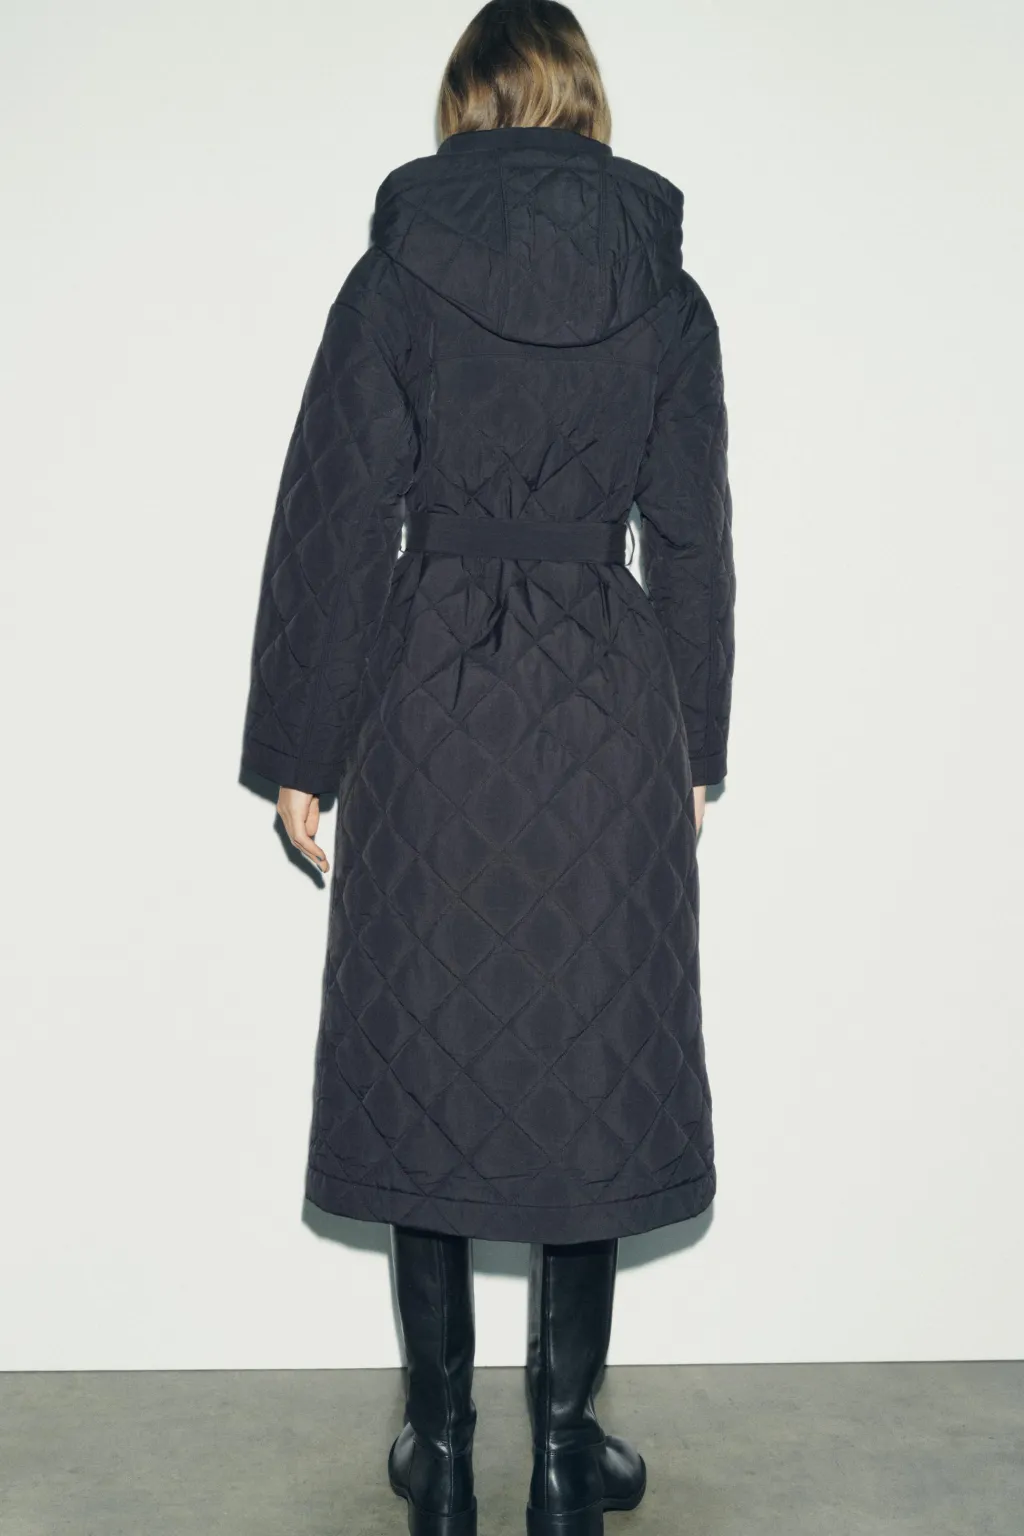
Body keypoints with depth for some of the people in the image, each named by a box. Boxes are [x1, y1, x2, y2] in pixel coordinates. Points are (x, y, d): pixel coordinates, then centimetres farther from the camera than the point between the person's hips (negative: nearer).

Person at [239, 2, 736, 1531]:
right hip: (610, 710, 1)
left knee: (431, 1056, 9)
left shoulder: (395, 276, -1)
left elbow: (336, 521, -3)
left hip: (432, 700, -1)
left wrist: (300, 748, 3)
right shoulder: (666, 290, 4)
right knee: (590, 1065, 9)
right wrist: (698, 751, 14)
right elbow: (694, 539, 6)